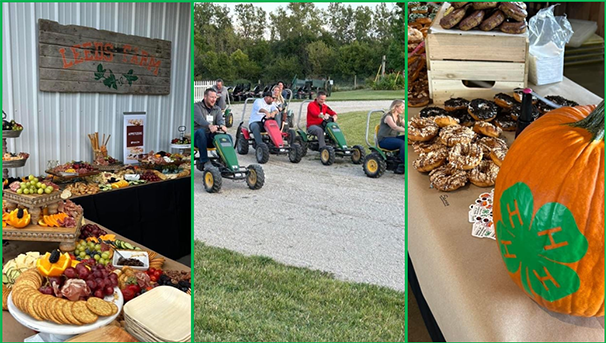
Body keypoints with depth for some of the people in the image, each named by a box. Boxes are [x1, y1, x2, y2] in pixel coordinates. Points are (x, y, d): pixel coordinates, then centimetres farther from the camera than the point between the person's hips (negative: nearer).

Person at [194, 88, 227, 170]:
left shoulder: (217, 109, 16)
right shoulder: (196, 106, 0)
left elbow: (220, 119, -5)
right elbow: (199, 119, -21)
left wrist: (222, 125, -33)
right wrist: (209, 126, -44)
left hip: (211, 138, 4)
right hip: (197, 136, -4)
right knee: (200, 131, -38)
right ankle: (204, 160, -33)